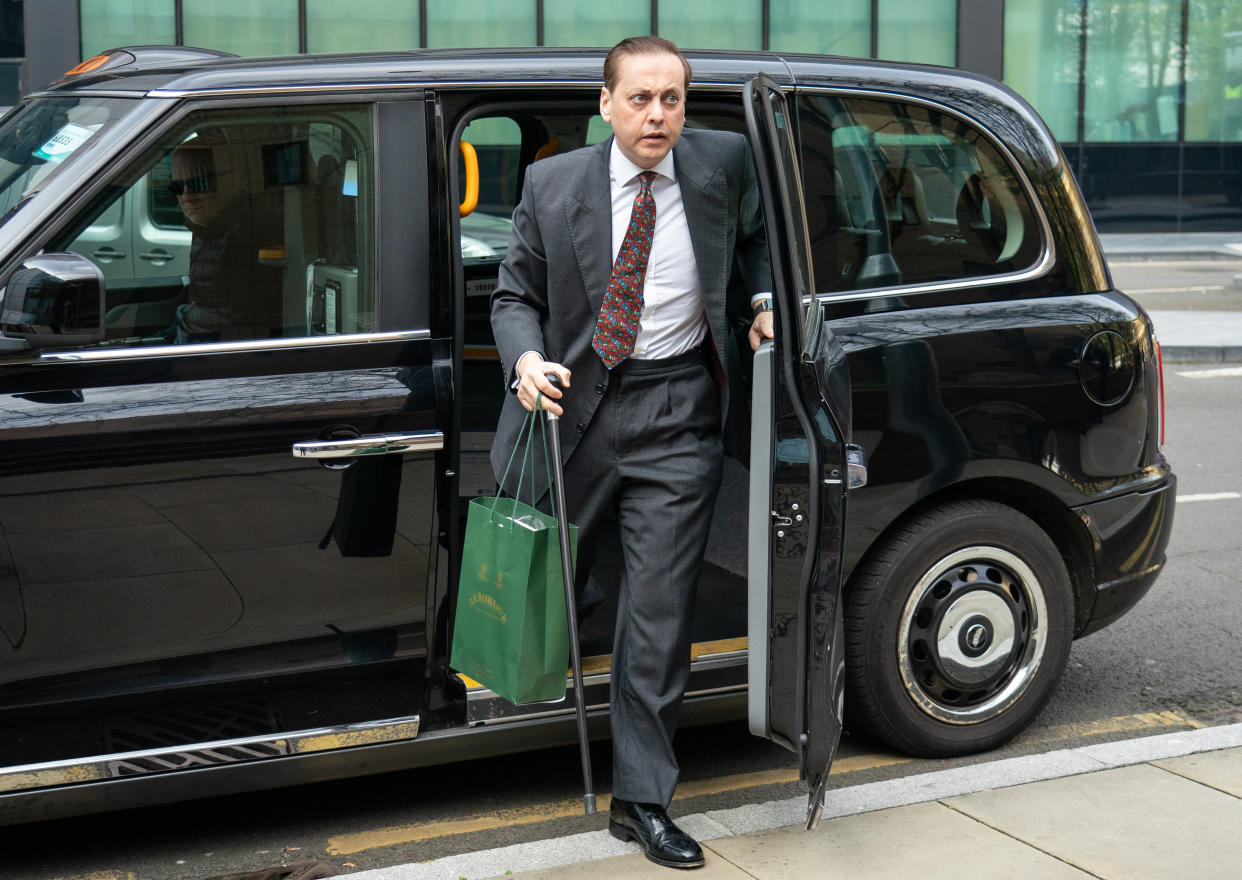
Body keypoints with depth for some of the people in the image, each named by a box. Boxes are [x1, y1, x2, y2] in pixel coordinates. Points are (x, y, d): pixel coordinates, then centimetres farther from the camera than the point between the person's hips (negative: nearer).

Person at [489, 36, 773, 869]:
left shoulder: (725, 163, -2)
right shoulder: (552, 184, -4)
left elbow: (754, 236, 19)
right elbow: (515, 294, 3)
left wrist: (762, 302, 1)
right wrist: (527, 359, -17)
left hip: (675, 415, -1)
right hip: (574, 398, 1)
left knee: (660, 606, -2)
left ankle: (641, 799, 9)